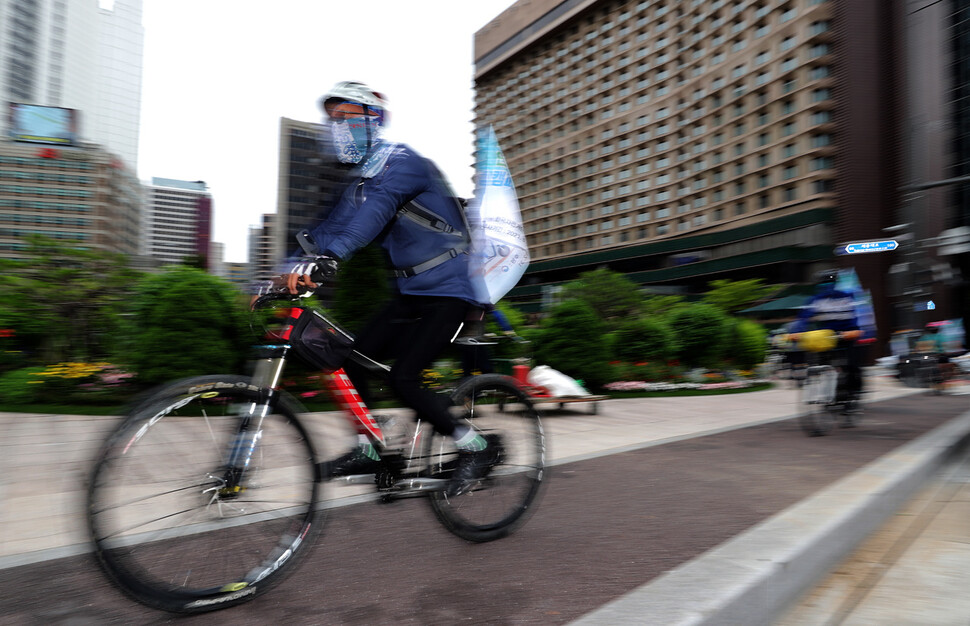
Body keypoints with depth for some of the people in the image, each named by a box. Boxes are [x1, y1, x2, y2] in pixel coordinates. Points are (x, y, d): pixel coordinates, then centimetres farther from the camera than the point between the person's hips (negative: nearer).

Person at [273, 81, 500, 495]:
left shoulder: (401, 161, -15)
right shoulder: (362, 178, 14)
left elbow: (376, 211, -34)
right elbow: (333, 226, 6)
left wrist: (328, 257, -48)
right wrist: (292, 271, -7)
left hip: (447, 292, -9)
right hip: (411, 291, 9)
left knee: (402, 379, -16)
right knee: (354, 357, 0)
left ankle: (477, 446, 1)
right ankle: (367, 450, 15)